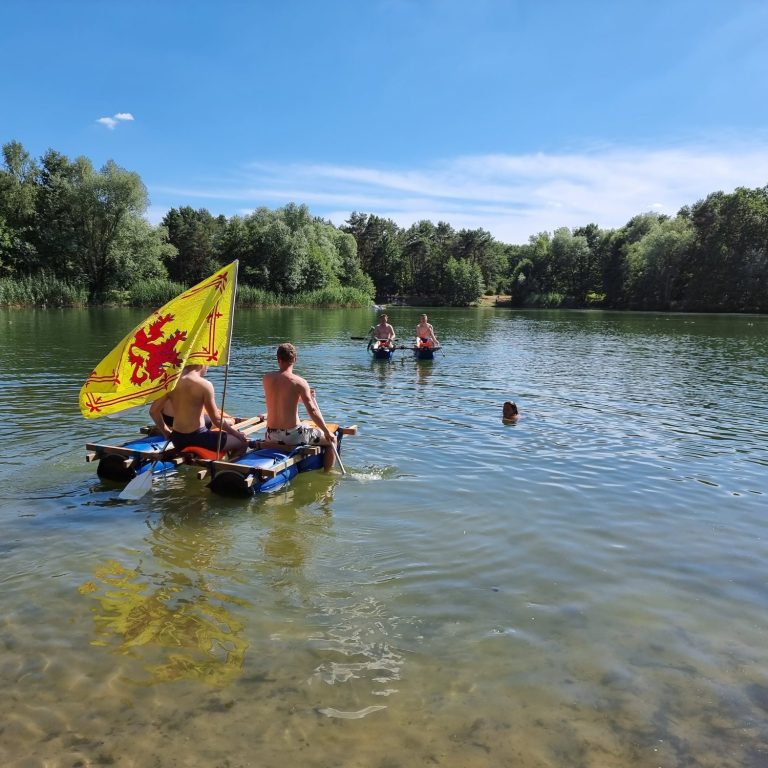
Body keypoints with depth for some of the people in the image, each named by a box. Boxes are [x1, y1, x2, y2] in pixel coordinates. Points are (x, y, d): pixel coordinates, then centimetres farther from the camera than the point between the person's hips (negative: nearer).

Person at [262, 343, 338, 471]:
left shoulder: (266, 378, 0)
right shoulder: (299, 382, -15)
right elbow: (312, 411, -16)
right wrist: (327, 432, -6)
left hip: (271, 436, 6)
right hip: (292, 435, -6)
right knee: (331, 440, 13)